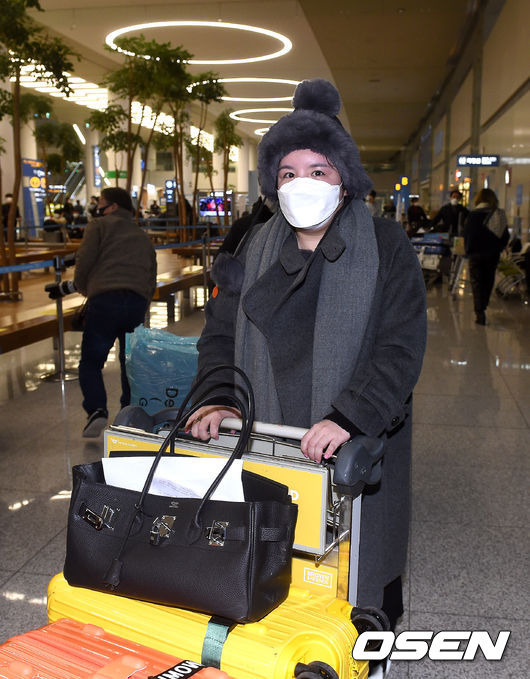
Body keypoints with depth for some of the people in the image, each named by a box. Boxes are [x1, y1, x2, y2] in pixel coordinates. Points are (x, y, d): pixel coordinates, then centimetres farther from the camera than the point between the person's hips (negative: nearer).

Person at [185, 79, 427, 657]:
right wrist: (219, 397, -7)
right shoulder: (255, 249, 8)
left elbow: (401, 348, -12)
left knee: (355, 579, 8)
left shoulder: (385, 247, -4)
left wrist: (349, 417, -24)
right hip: (265, 443, 3)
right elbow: (220, 333, 10)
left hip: (356, 446, -3)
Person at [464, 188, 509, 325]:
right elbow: (505, 236, 3)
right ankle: (482, 308, 28)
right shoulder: (500, 214, -1)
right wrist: (498, 248, 13)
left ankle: (479, 312, -9)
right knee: (488, 281, 17)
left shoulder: (473, 214, -10)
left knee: (477, 282, 1)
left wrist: (468, 250, 5)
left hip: (476, 253, -3)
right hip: (493, 254, 3)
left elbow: (467, 235, -7)